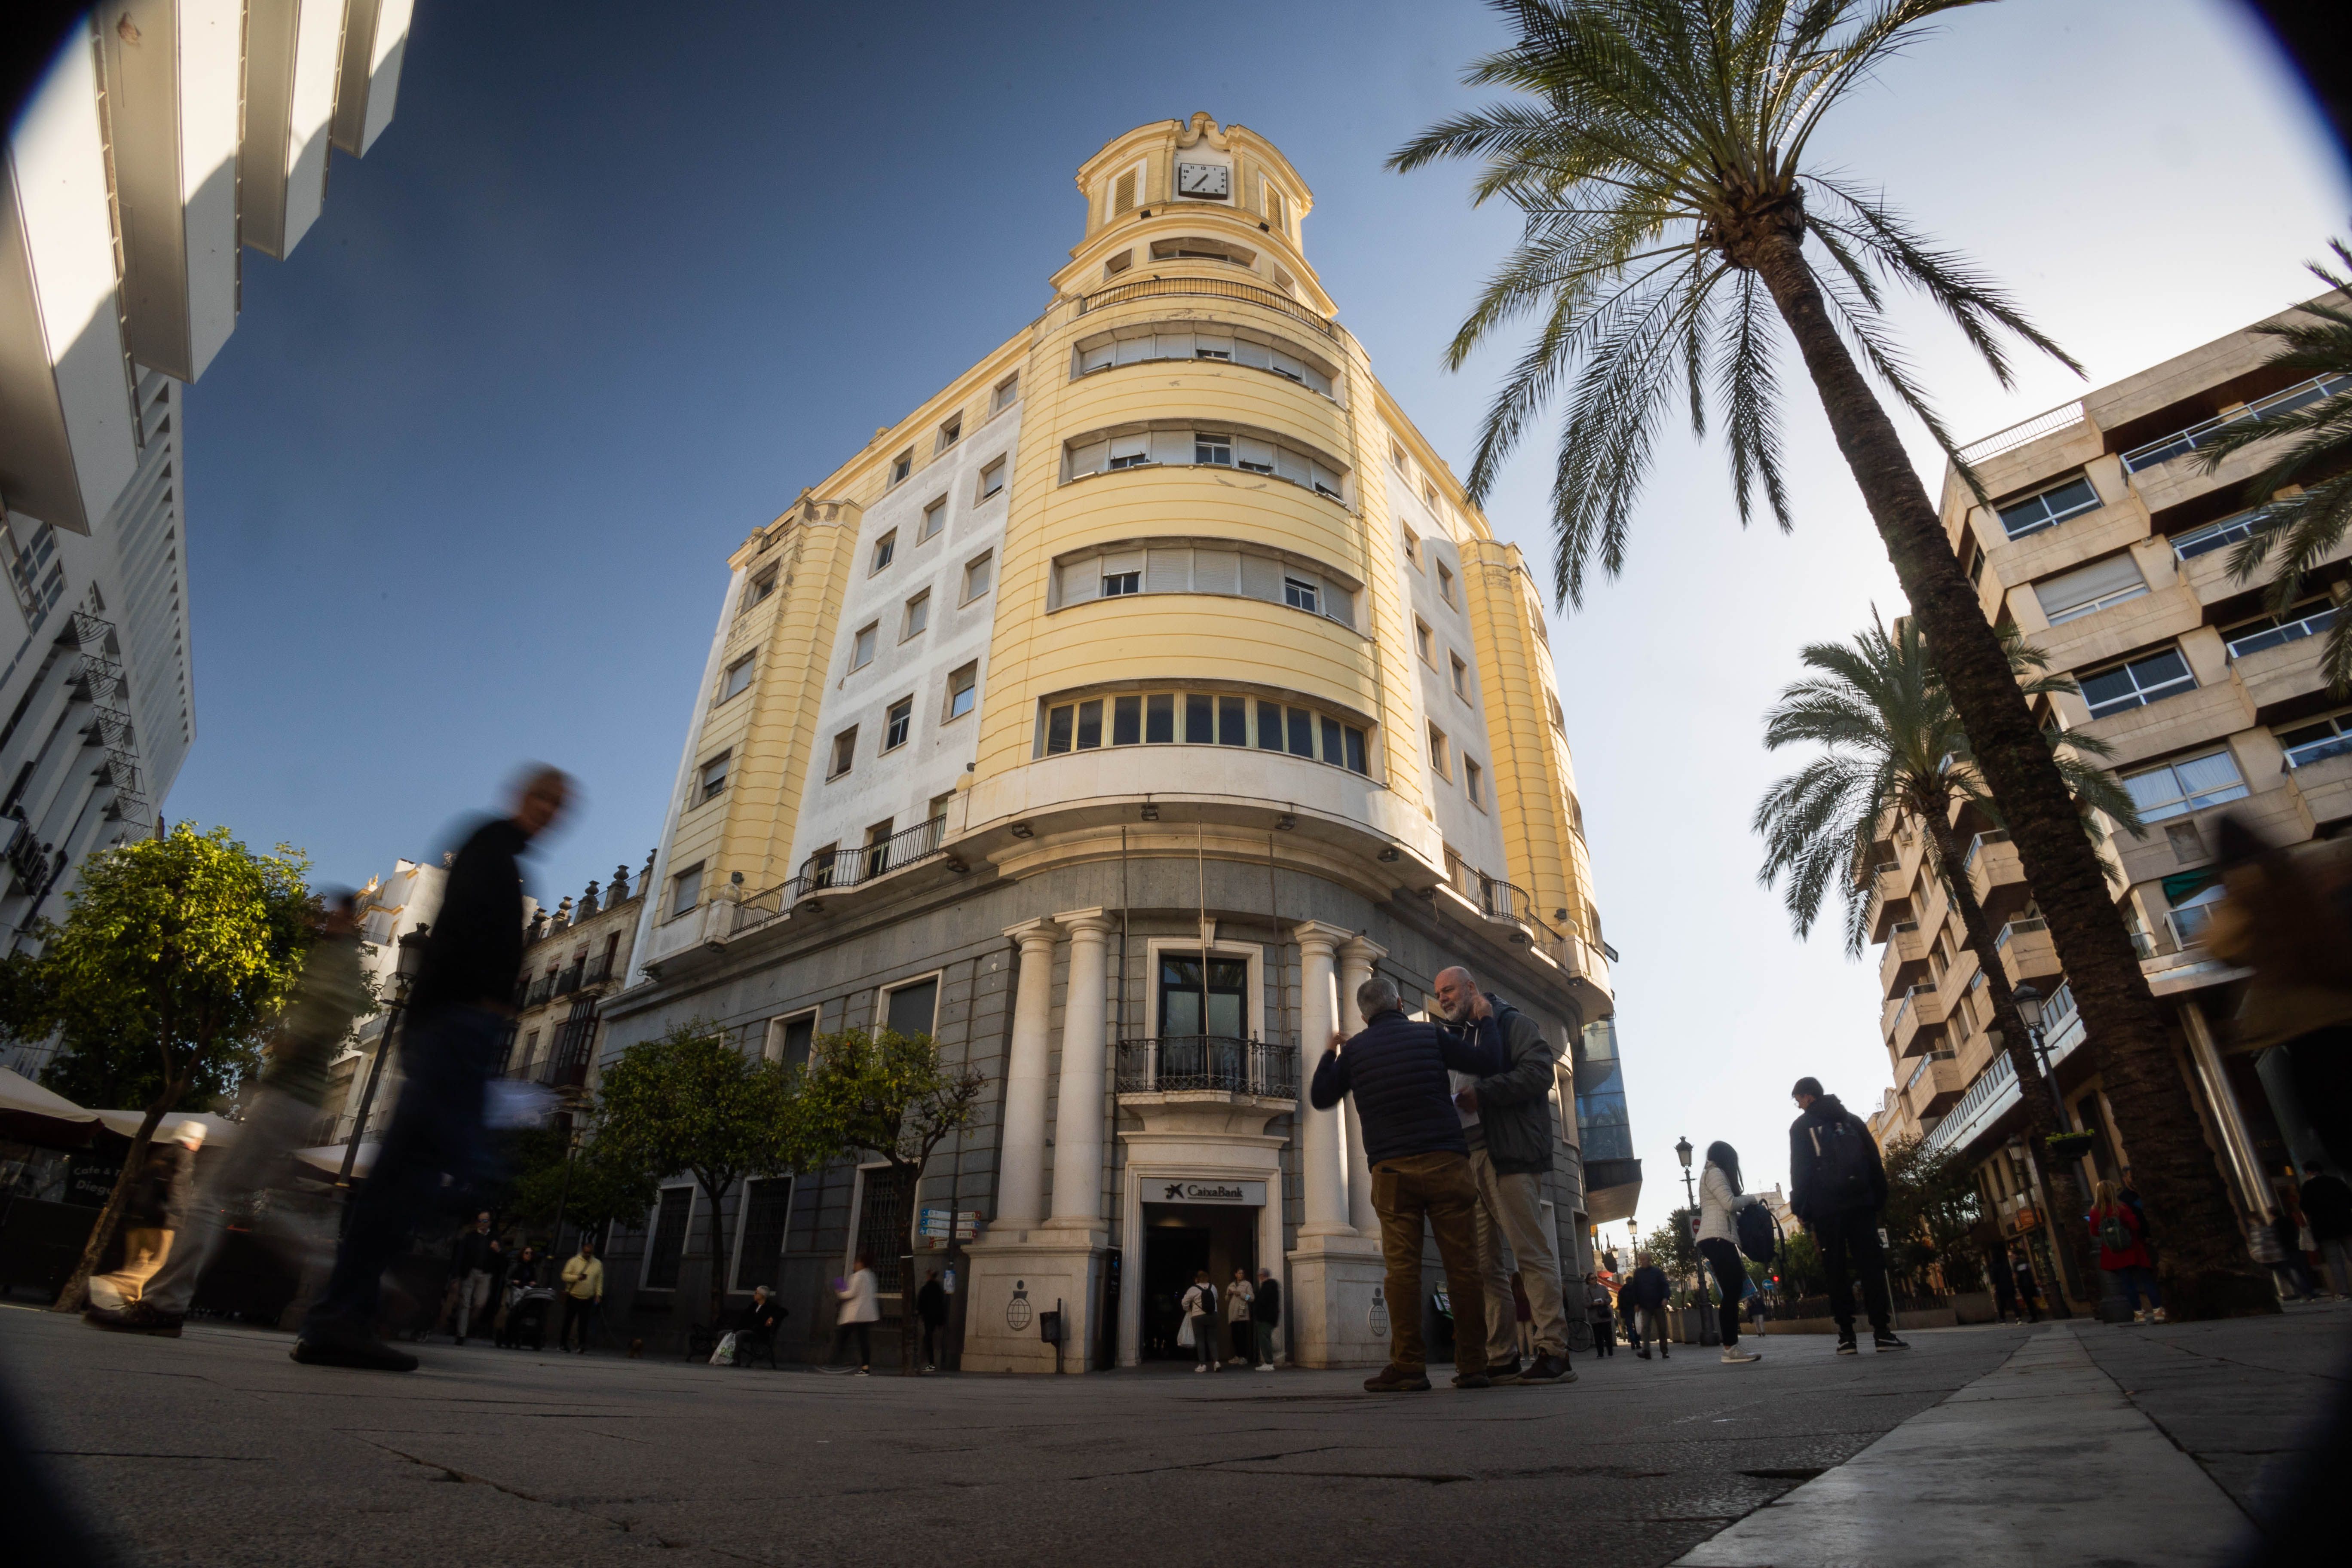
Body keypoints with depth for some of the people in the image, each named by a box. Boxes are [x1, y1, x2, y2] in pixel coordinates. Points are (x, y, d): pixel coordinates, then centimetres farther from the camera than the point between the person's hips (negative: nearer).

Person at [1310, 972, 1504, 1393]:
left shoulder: (1354, 1051, 10)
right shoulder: (1429, 1036, 6)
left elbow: (1321, 1098, 16)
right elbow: (1487, 1062, 4)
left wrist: (1329, 1054, 30)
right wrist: (1486, 1019, 20)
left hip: (1392, 1169, 0)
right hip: (1446, 1164, 0)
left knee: (1402, 1268, -1)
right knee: (1463, 1266, 4)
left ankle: (1409, 1366, -4)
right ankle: (1472, 1366, 6)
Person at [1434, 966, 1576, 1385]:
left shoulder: (1512, 1023, 4)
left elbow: (1541, 1072, -12)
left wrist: (1482, 1092, -14)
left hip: (1509, 1154, -7)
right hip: (1467, 1158, 8)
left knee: (1533, 1253, -6)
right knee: (1483, 1263, 5)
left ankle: (1553, 1352, -1)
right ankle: (1501, 1358, 10)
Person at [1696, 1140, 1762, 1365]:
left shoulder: (1710, 1174, 27)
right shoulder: (1715, 1173, -2)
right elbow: (1730, 1203, -11)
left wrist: (1742, 1209, 18)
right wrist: (1750, 1198, 5)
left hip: (1716, 1239, 10)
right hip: (1717, 1238, -10)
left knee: (1732, 1291, 4)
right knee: (1731, 1292, -14)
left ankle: (1732, 1346, -1)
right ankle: (1730, 1349, -17)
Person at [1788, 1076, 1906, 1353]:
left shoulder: (1801, 1126, 4)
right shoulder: (1852, 1120, 16)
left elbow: (1800, 1171, -3)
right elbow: (1875, 1160, 11)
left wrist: (1802, 1211, 0)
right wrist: (1879, 1198, 10)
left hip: (1826, 1208, -3)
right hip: (1861, 1202, 3)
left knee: (1837, 1271, 1)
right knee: (1872, 1264, 0)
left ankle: (1846, 1336, -3)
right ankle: (1882, 1331, -9)